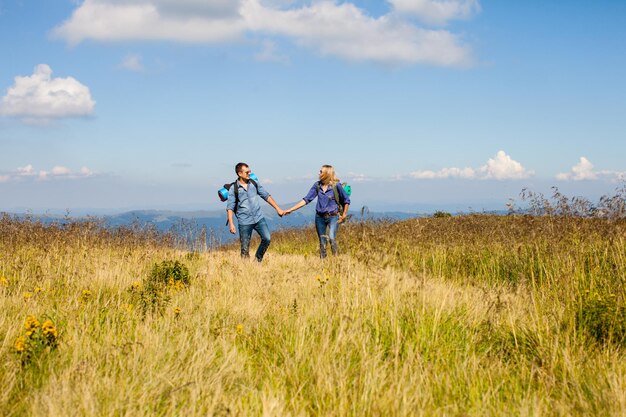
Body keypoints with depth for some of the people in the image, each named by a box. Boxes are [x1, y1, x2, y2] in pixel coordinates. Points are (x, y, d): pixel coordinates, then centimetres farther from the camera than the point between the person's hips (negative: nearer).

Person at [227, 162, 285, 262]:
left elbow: (266, 196, 13)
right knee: (245, 248, -2)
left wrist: (278, 209, 9)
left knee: (267, 238, -9)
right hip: (244, 222, -3)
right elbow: (230, 207, -6)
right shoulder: (233, 188, -6)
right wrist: (231, 224, -15)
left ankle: (258, 259, 10)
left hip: (258, 218, 4)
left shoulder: (254, 184, 6)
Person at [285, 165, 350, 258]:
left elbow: (346, 200, 3)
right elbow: (306, 200, 3)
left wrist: (343, 215, 2)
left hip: (333, 216, -4)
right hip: (320, 217, 4)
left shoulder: (336, 186, -8)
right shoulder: (317, 186, 3)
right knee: (322, 243, 6)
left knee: (332, 238, -25)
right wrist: (291, 209, -1)